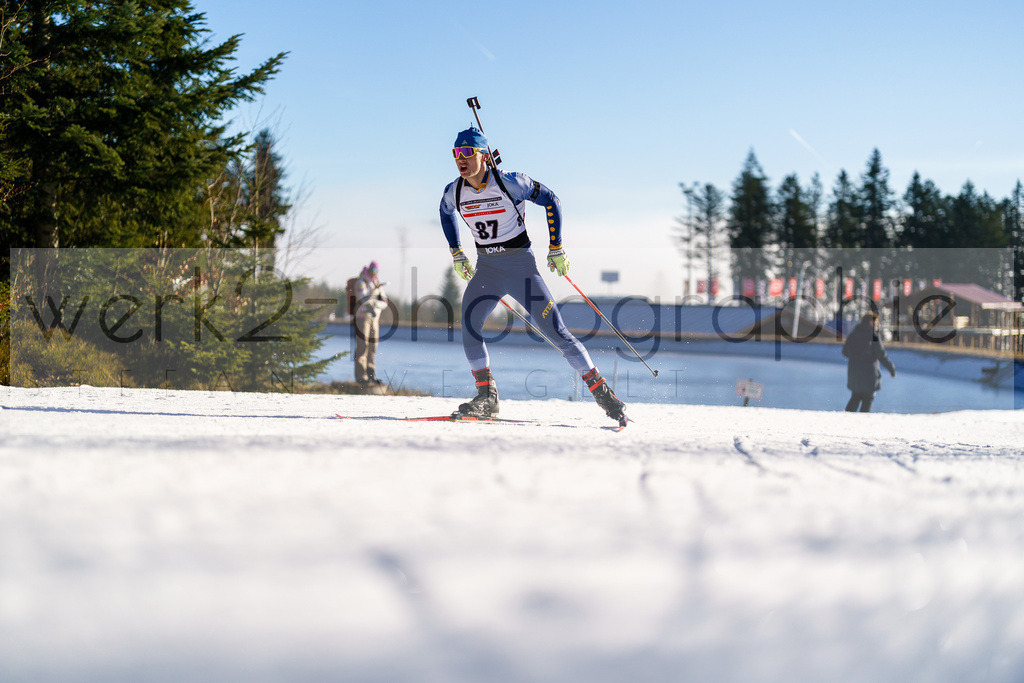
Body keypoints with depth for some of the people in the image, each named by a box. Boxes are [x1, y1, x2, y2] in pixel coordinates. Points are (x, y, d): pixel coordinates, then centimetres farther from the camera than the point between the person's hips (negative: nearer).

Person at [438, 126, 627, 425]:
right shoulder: (454, 192, -3)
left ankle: (602, 393, 1)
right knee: (468, 322, -19)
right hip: (486, 268, 4)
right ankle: (486, 398, -9)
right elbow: (446, 213, 22)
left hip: (520, 266, -4)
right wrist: (456, 252, 19)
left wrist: (556, 248, -4)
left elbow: (550, 200, -4)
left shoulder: (509, 183, -17)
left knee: (555, 331, -8)